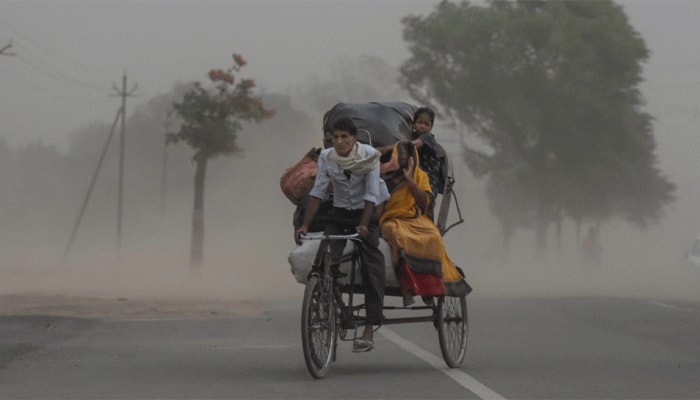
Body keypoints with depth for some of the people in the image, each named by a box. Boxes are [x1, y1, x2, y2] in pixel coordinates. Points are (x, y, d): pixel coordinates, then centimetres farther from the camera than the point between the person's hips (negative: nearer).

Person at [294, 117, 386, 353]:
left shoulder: (369, 155, -17)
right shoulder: (326, 157, -10)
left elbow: (371, 194, -22)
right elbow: (318, 192, -11)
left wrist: (363, 225, -34)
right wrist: (304, 225, -20)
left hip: (366, 213, -3)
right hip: (339, 213, 3)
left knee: (371, 267, -16)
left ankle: (369, 330, -17)